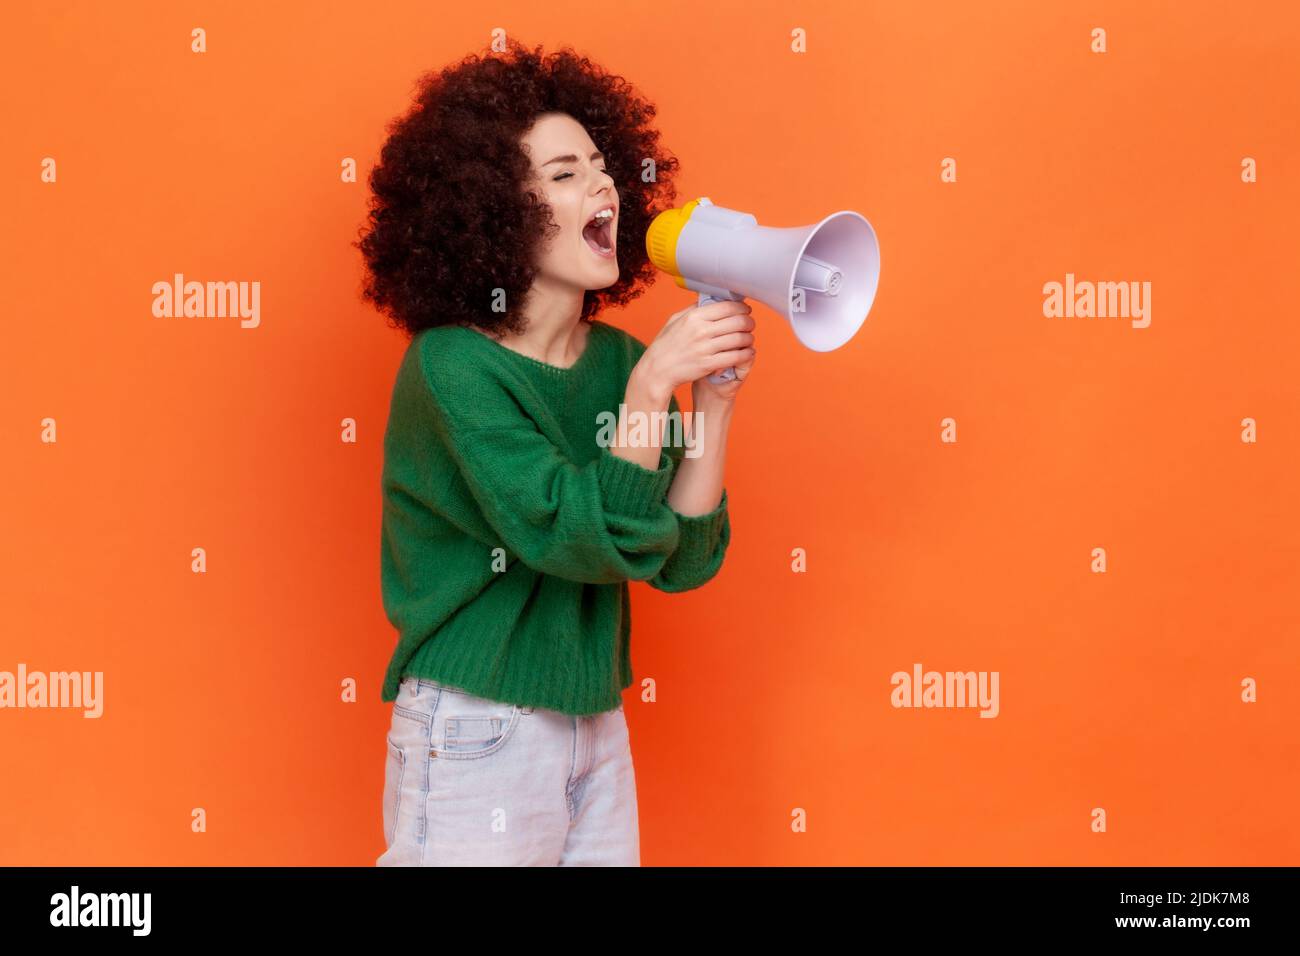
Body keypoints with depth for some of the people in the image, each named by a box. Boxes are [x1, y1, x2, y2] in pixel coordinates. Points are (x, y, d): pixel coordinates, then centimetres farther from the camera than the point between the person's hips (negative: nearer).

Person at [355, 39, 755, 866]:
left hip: (597, 729, 6)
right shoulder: (450, 366, -15)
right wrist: (652, 385, -23)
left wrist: (715, 399, -12)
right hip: (476, 731, -6)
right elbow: (584, 540, -22)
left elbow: (682, 560, -3)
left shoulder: (617, 358, 2)